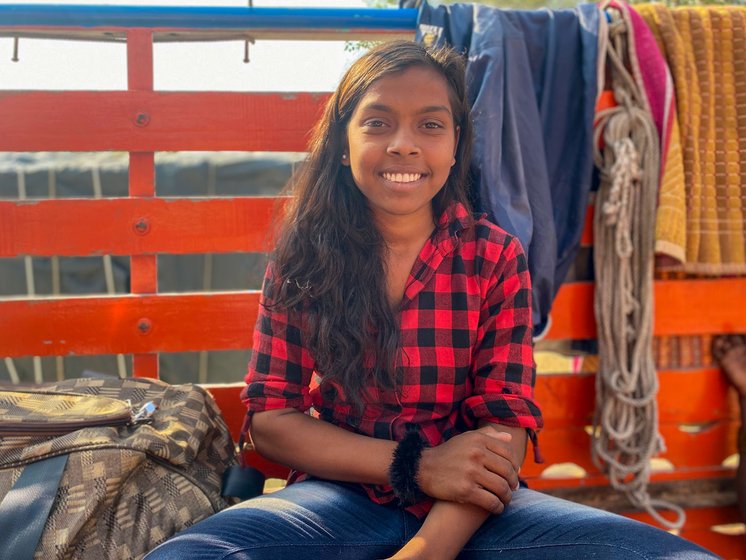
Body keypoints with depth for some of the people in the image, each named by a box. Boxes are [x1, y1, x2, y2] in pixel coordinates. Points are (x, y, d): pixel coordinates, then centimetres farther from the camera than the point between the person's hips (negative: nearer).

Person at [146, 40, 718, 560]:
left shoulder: (496, 257, 0)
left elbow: (507, 424, -6)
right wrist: (415, 465, -16)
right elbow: (268, 419, -2)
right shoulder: (302, 258, 1)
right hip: (342, 499, 0)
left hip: (470, 510, 1)